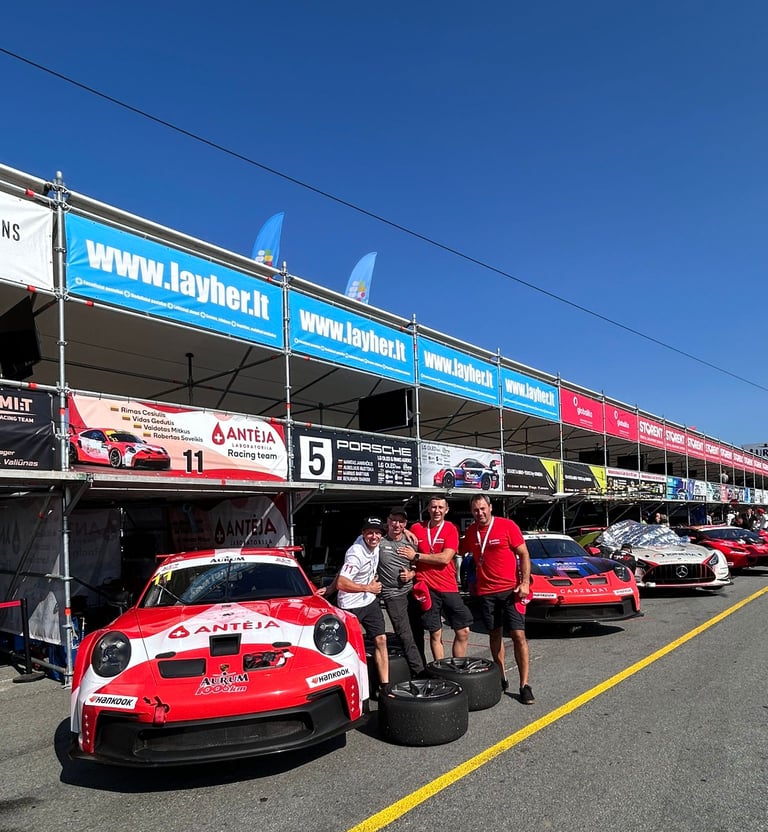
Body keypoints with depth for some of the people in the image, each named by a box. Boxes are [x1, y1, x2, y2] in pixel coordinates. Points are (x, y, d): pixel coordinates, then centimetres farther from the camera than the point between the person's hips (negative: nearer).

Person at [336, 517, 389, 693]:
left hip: (370, 601, 7)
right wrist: (368, 588, -22)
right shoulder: (356, 554, -28)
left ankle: (384, 686, 7)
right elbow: (341, 583, -32)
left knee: (381, 640, 2)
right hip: (351, 606, -7)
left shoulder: (374, 544, -4)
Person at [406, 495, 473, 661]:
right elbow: (409, 557, 15)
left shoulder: (451, 529, -3)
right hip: (427, 588, 0)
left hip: (449, 587, 0)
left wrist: (417, 556, -13)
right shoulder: (416, 528, 2)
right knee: (435, 634, 6)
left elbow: (445, 558, -15)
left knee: (463, 632, 3)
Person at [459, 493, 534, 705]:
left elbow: (523, 554, -5)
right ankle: (501, 678, 26)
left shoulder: (507, 526, -7)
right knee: (495, 634, 12)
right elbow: (459, 550, 22)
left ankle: (524, 685, 1)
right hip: (486, 591, 4)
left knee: (518, 635, -6)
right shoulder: (471, 532, 5)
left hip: (511, 589, -4)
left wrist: (525, 583, -13)